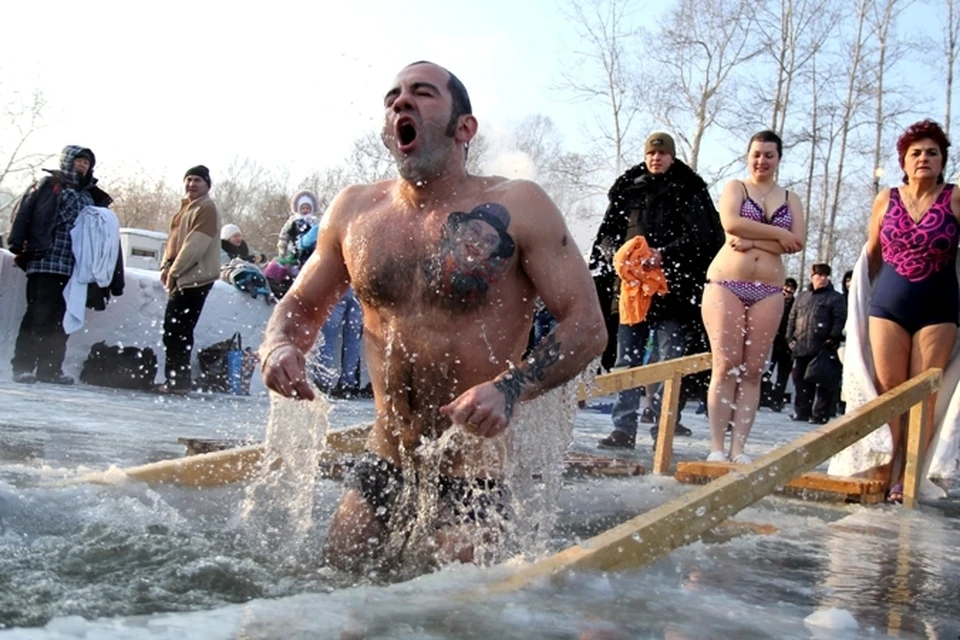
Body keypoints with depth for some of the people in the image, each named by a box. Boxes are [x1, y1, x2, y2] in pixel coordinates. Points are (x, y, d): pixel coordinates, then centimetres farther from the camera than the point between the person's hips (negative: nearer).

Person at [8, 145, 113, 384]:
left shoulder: (92, 196, 19)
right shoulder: (49, 186, 3)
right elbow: (23, 214, -2)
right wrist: (19, 245, -12)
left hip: (73, 268, 6)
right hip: (46, 263, -5)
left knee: (60, 320, 6)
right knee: (39, 315, -8)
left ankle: (50, 368, 12)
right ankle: (22, 366, -4)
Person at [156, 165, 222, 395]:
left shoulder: (206, 209, -10)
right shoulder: (186, 207, 20)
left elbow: (195, 246, -18)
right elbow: (174, 239, 22)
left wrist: (174, 271, -15)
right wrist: (166, 265, 7)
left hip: (195, 279, -10)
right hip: (181, 279, 10)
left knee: (177, 330, -10)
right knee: (172, 330, 12)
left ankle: (179, 381, -5)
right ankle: (175, 378, 20)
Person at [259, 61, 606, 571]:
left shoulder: (516, 208, -10)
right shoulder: (354, 211, 3)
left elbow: (587, 324, -11)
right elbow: (301, 305, 16)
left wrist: (510, 389, -27)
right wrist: (279, 346, -7)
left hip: (477, 471, -4)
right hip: (381, 468, 4)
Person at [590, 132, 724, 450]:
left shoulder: (689, 192, 5)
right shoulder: (628, 190, 15)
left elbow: (700, 237, -5)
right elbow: (607, 233, 15)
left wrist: (665, 254, -19)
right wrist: (617, 254, -7)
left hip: (672, 289, -3)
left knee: (667, 361, -5)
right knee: (627, 359, 3)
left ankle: (662, 429, -1)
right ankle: (624, 428, 7)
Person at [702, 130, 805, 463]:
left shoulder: (790, 199, 17)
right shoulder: (735, 187, 11)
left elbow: (796, 243, 0)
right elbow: (731, 223, -10)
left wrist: (751, 240, -10)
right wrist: (777, 233, -5)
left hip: (768, 291, 3)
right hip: (726, 284, -3)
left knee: (752, 371, -1)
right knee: (726, 367, -8)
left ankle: (738, 448, 1)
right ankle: (717, 447, -6)